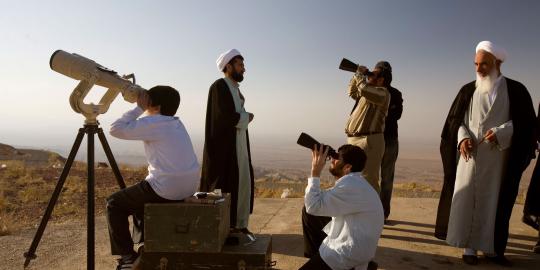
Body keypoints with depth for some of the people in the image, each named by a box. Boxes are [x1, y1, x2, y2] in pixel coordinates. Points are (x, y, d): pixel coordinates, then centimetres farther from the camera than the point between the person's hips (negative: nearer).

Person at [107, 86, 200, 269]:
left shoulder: (153, 122, -10)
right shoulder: (177, 123, 15)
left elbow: (116, 129, -10)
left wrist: (138, 108, -4)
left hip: (166, 188, -8)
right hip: (188, 188, 9)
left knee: (114, 204, 11)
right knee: (139, 197, 33)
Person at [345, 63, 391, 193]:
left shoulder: (382, 92, -9)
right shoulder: (367, 93, 20)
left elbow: (363, 88, -28)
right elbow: (352, 92, 38)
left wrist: (360, 75, -8)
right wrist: (357, 75, 23)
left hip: (369, 141, -10)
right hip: (355, 141, 10)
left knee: (368, 181, -10)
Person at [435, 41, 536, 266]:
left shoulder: (515, 90, 2)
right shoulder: (468, 90, 7)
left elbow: (525, 122, 0)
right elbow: (455, 120, 8)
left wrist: (500, 133, -16)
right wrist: (463, 138, -10)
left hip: (498, 159, -1)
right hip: (470, 155, 1)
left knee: (494, 201, 5)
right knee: (467, 200, 0)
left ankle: (490, 247, 16)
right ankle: (469, 247, 8)